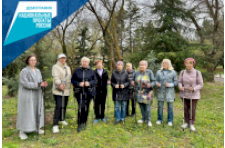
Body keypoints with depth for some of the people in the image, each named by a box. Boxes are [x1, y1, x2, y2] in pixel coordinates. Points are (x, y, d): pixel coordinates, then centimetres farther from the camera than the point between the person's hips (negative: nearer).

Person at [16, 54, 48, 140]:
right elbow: (26, 84, -22)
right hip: (27, 95, -6)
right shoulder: (24, 71, -13)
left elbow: (40, 82, 6)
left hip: (36, 95, 6)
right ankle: (22, 131, 14)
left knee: (37, 111, 12)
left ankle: (36, 127, 27)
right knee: (25, 112, 0)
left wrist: (44, 84, -18)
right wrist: (39, 84, -27)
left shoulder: (37, 71, 7)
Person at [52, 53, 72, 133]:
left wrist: (70, 86, 20)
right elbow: (56, 77, -20)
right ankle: (55, 125, -7)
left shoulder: (68, 68, 18)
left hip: (66, 90, 6)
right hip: (58, 90, -6)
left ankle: (62, 119, 33)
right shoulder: (55, 67, -4)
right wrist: (59, 84, -37)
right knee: (59, 106, -13)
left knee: (64, 106, 12)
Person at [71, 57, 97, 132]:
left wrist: (89, 83, -14)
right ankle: (79, 124, -1)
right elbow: (72, 80, 4)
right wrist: (78, 84, -13)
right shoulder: (77, 70, 3)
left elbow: (95, 80, 6)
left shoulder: (91, 71, 4)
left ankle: (84, 123, 27)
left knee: (86, 108, 8)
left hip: (88, 92, 2)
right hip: (79, 92, -1)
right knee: (81, 107, -13)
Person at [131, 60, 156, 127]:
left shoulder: (149, 72, -6)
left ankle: (149, 120, 13)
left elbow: (153, 81, -7)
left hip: (147, 92, -4)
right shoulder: (136, 73, 7)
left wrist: (150, 85, -27)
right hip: (139, 92, 4)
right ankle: (144, 118, 28)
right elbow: (135, 81, 19)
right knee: (141, 105, 10)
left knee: (147, 106, -3)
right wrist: (133, 83, -3)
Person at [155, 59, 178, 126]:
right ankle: (160, 119, 22)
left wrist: (170, 85, -16)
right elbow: (156, 80, 10)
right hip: (160, 91, 2)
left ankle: (170, 120, 20)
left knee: (170, 107, 5)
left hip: (169, 92, -1)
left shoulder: (173, 72, 2)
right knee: (160, 106, 6)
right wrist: (157, 83, -12)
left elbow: (176, 82, 1)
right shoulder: (159, 72, 8)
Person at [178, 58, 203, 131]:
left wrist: (193, 89, -28)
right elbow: (179, 82, -2)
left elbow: (200, 85, -11)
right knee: (186, 109, 11)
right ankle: (186, 123, 27)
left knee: (193, 109, 6)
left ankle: (192, 124, 23)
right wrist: (181, 87, -23)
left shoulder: (197, 73, -14)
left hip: (194, 94, -2)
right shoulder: (182, 72, -6)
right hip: (184, 94, 2)